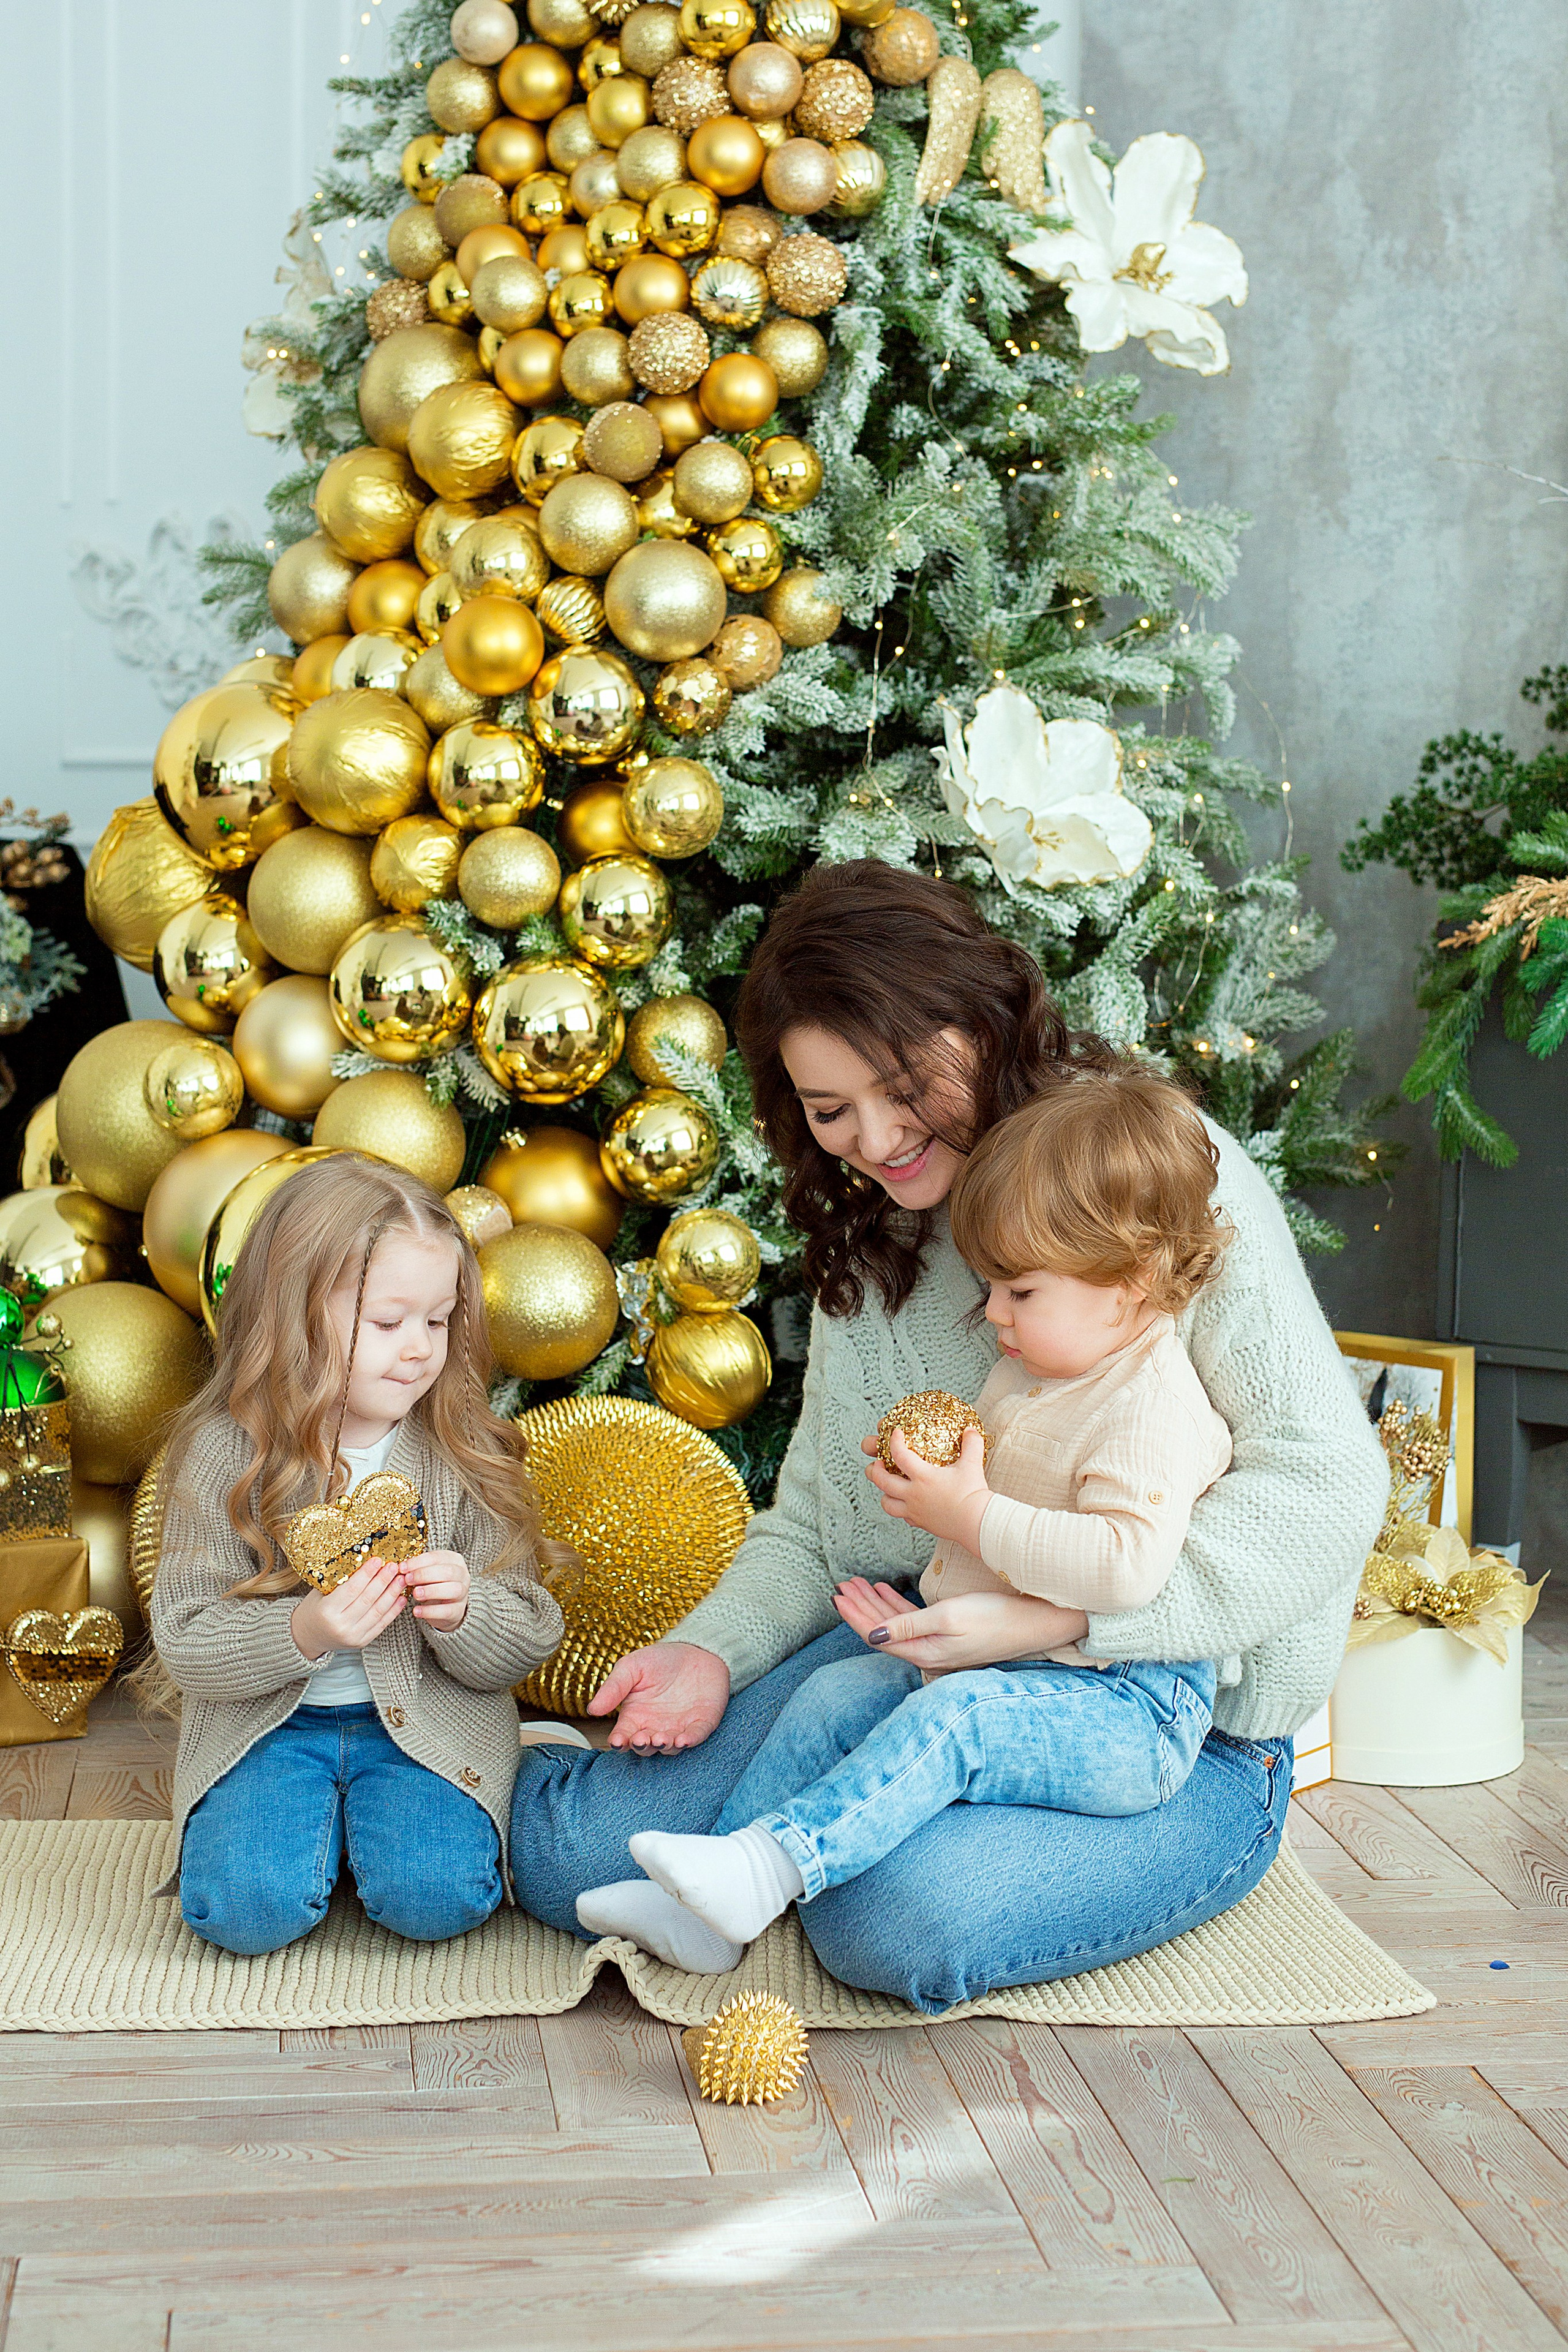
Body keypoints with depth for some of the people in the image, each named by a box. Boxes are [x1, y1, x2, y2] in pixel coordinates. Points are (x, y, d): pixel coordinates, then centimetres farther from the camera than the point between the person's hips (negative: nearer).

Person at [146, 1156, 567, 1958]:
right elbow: (183, 1645, -9)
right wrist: (304, 1632, -27)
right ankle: (321, 1808, 9)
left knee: (435, 1894, -24)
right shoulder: (225, 1454, -8)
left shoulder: (466, 1455, -3)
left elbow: (524, 1646, -1)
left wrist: (461, 1614, -24)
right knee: (246, 1907, -23)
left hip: (431, 1718, 1)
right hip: (268, 1721, 0)